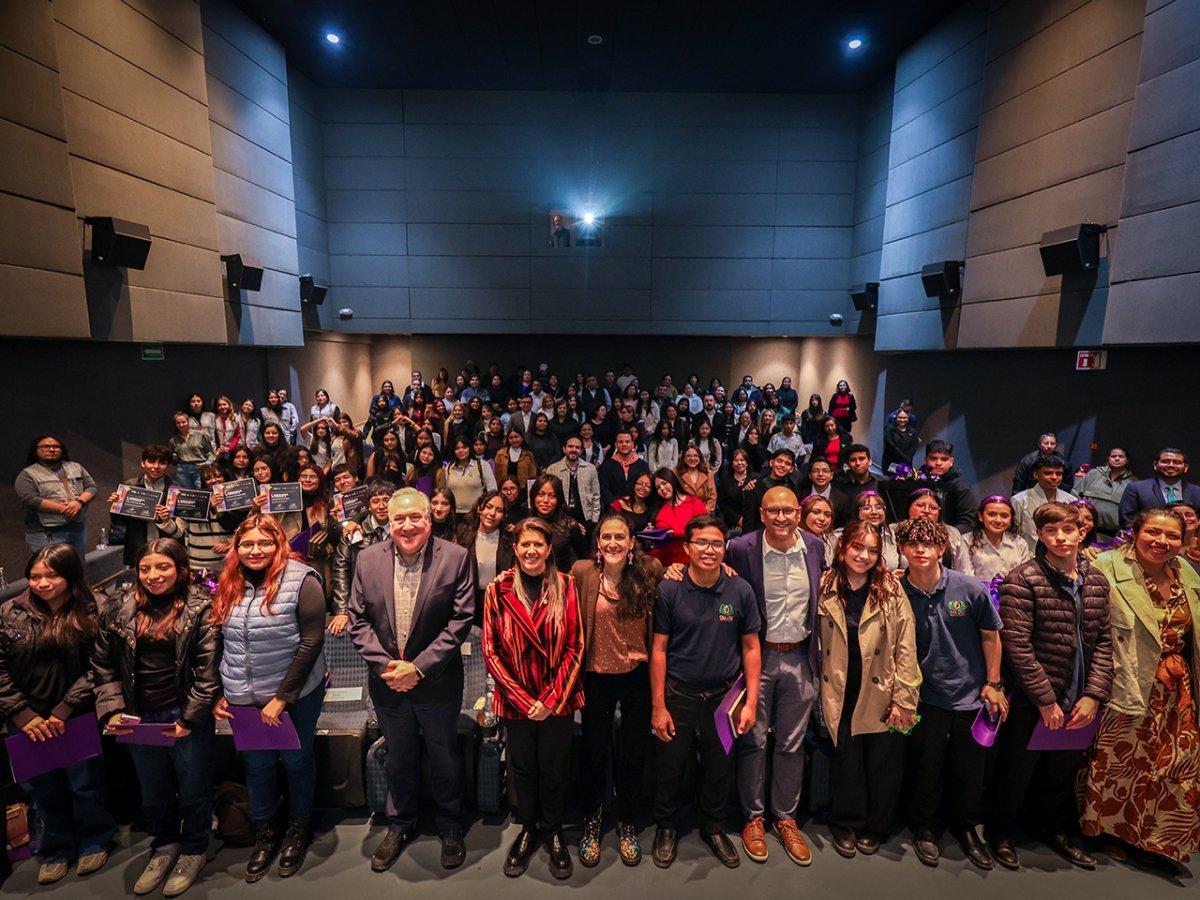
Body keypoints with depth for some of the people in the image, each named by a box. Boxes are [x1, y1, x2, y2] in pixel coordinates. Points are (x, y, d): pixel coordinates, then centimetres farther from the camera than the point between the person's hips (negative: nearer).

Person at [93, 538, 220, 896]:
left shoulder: (201, 607, -13)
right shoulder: (120, 609, 0)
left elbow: (208, 668, -14)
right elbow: (103, 664, 6)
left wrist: (189, 717, -15)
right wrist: (112, 709, -4)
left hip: (187, 718, -4)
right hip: (139, 720, 4)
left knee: (193, 789, 13)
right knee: (153, 792, 22)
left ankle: (193, 851, 36)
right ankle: (165, 847, 45)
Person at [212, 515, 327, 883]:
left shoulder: (301, 581, -17)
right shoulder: (229, 585, 2)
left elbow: (311, 642, -18)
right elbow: (220, 643, 10)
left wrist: (282, 697, -17)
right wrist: (218, 694, 5)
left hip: (295, 695, -4)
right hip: (243, 699, 4)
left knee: (296, 760, 14)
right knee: (256, 765, 17)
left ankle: (298, 828, 38)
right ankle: (264, 834, 39)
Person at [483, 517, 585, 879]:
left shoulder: (565, 586, -6)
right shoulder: (498, 590, -6)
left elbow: (575, 646, -5)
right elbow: (490, 651, -6)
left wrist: (553, 698, -11)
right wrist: (522, 699, -11)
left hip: (558, 699, 0)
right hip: (516, 699, 0)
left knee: (555, 768, 12)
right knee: (522, 767, 15)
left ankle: (553, 830, 37)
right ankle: (528, 829, 40)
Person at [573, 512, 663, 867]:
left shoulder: (650, 571, -8)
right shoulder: (582, 571, -11)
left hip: (637, 676, 1)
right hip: (596, 677, 0)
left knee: (633, 754, 16)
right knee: (594, 753, 16)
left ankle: (627, 826, 40)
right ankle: (592, 823, 41)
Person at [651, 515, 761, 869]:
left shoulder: (740, 591, -7)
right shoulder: (668, 590, -12)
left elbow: (751, 648, 0)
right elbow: (659, 649, -7)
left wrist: (751, 702, -3)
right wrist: (658, 706, -7)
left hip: (723, 696, 2)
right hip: (678, 696, -1)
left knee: (719, 770, 17)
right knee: (671, 767, 14)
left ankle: (713, 827, 44)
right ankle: (666, 827, 40)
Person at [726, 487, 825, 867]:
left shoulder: (815, 547, -1)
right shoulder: (742, 549, -14)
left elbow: (819, 599, 13)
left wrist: (817, 653, 12)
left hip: (800, 658, 3)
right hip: (758, 655, -3)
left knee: (792, 744, 15)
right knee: (753, 740, 9)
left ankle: (786, 818, 32)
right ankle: (753, 818, 27)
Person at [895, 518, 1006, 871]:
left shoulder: (970, 589, -12)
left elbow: (990, 635, 1)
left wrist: (993, 683, 2)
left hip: (972, 695, 1)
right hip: (927, 696, -1)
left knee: (970, 769, 15)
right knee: (927, 766, 11)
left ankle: (966, 827, 40)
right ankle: (924, 828, 34)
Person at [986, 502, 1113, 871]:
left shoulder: (1096, 581, 3)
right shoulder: (1023, 580, -16)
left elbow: (1103, 641, 5)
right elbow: (1017, 646, -18)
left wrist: (1094, 695, -3)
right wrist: (1046, 700, -15)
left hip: (1078, 702, 5)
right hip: (1032, 702, -5)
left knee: (1063, 770, 21)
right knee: (1016, 771, 10)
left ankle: (1054, 830, 45)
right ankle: (1000, 833, 32)